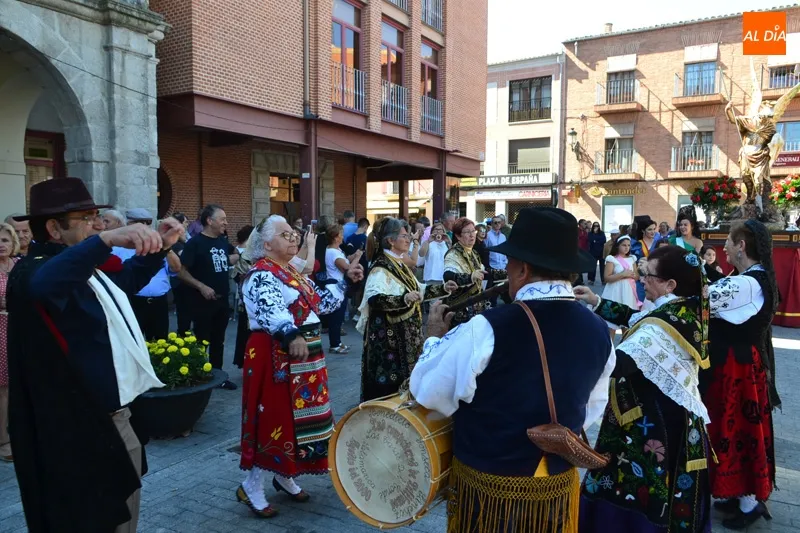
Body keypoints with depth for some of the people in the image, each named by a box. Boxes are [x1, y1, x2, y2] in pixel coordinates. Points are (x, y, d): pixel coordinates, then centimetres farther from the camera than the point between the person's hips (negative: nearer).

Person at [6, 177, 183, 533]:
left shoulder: (88, 266, 9)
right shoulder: (34, 269, -19)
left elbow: (127, 279, 29)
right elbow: (43, 285, -45)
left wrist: (161, 246, 14)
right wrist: (107, 239, -55)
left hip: (114, 416, 9)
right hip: (84, 428, -9)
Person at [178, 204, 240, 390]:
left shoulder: (223, 241, 7)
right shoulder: (195, 242, -12)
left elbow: (236, 255, 28)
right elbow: (182, 272, -14)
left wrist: (235, 258, 5)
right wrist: (202, 287, -22)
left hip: (223, 300, 6)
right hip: (204, 301, -6)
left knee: (218, 340, 15)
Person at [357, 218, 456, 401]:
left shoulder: (399, 264, 12)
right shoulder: (381, 267, -16)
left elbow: (417, 290, 23)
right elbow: (374, 298, -32)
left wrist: (442, 288, 13)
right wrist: (404, 299, -44)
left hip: (406, 333, 9)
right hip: (388, 336, -9)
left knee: (404, 378, 15)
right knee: (389, 380, -3)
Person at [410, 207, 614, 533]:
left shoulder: (487, 329, -27)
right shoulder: (598, 331, -9)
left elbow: (429, 394, -16)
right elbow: (591, 412, 5)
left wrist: (435, 338, -2)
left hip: (487, 487, -4)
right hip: (560, 486, 5)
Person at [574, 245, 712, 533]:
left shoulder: (664, 325, -27)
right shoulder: (686, 310, 2)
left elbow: (614, 365, -37)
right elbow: (636, 319, 15)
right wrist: (596, 302, 8)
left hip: (650, 431, -9)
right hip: (674, 424, 9)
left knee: (633, 497, 6)